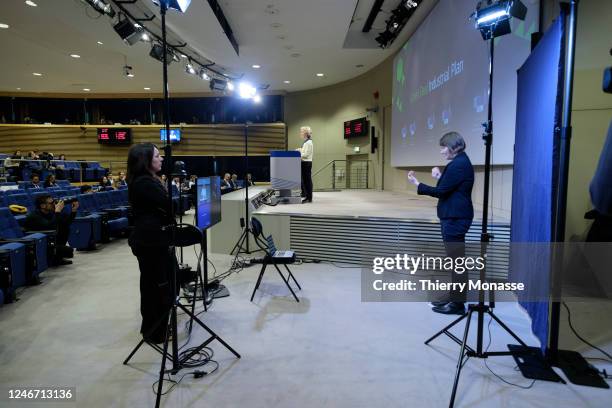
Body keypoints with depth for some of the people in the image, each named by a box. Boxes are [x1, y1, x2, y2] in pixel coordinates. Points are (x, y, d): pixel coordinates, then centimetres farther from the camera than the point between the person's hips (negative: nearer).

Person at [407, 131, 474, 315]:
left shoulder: (458, 164, -17)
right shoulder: (461, 162, 14)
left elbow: (441, 192, -19)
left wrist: (417, 184, -11)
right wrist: (440, 177, 10)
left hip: (455, 218, -11)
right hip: (455, 216, 11)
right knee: (456, 260, 16)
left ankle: (458, 303, 5)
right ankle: (454, 298, 26)